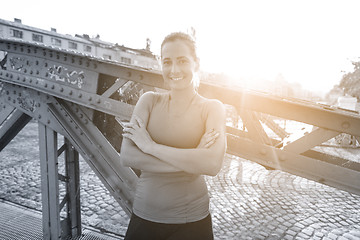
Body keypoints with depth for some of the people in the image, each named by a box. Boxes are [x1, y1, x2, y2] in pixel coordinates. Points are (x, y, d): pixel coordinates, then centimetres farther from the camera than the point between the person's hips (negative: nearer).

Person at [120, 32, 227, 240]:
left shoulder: (211, 108, -7)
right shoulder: (149, 100, -2)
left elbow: (212, 164, -23)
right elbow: (127, 156, -14)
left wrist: (150, 146, -19)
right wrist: (189, 160, -20)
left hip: (191, 222, -1)